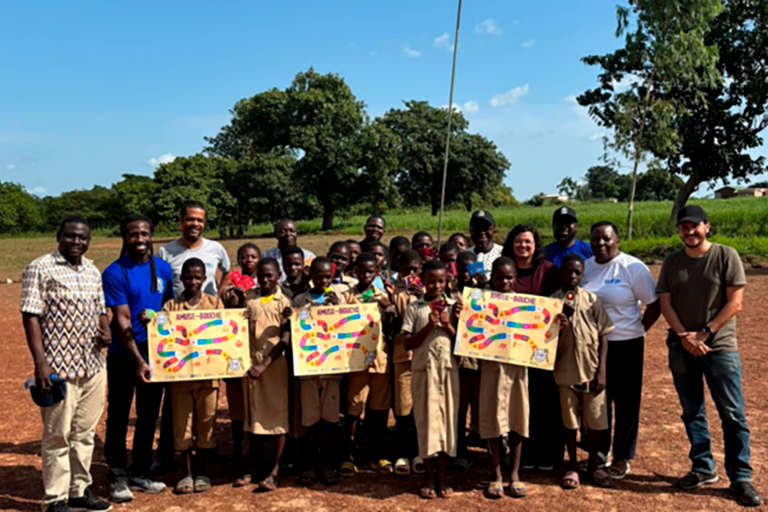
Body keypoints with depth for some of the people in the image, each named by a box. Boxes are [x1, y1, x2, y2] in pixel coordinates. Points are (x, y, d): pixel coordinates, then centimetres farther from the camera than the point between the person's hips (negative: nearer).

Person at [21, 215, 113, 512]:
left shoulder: (93, 272, 13)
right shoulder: (40, 269, -6)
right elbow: (30, 316, -9)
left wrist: (105, 331, -1)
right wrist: (40, 362, -16)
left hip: (93, 366, 6)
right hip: (59, 368, -6)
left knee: (85, 432, 14)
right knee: (57, 435, 3)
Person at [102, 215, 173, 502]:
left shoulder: (163, 269, 3)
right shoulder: (114, 273, -11)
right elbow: (122, 320, -15)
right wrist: (138, 360, -21)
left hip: (156, 354, 5)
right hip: (124, 357, -4)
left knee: (149, 416, 12)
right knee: (118, 417, 6)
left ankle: (140, 475, 26)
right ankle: (118, 478, 19)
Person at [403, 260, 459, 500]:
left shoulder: (453, 307, 6)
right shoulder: (414, 308, 2)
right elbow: (408, 343, -3)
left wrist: (447, 325, -10)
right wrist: (429, 326, -13)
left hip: (448, 368, 2)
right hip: (424, 368, -1)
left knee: (446, 418, 6)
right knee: (426, 419, 2)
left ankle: (442, 477, 20)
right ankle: (428, 478, 16)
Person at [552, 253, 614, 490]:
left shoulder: (592, 300, -1)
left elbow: (603, 336, 0)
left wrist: (601, 370, -6)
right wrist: (560, 326, -22)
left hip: (592, 371, 1)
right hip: (566, 371, 0)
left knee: (596, 421, 9)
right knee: (570, 421, 11)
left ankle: (593, 465, 28)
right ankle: (573, 466, 26)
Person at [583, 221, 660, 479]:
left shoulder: (633, 268, -10)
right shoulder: (584, 267, 5)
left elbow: (654, 305, -7)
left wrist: (638, 330, -3)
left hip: (625, 345, -4)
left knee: (626, 401, 8)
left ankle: (622, 457, 22)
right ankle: (599, 451, 30)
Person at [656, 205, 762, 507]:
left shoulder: (726, 256, -4)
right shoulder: (671, 263, 7)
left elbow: (735, 302, -8)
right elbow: (665, 304, 3)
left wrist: (705, 333, -13)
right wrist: (684, 336, -11)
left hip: (720, 347, -3)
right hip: (681, 348, 4)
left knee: (732, 414, 0)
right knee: (692, 412, 10)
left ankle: (740, 478, 10)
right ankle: (703, 468, 23)